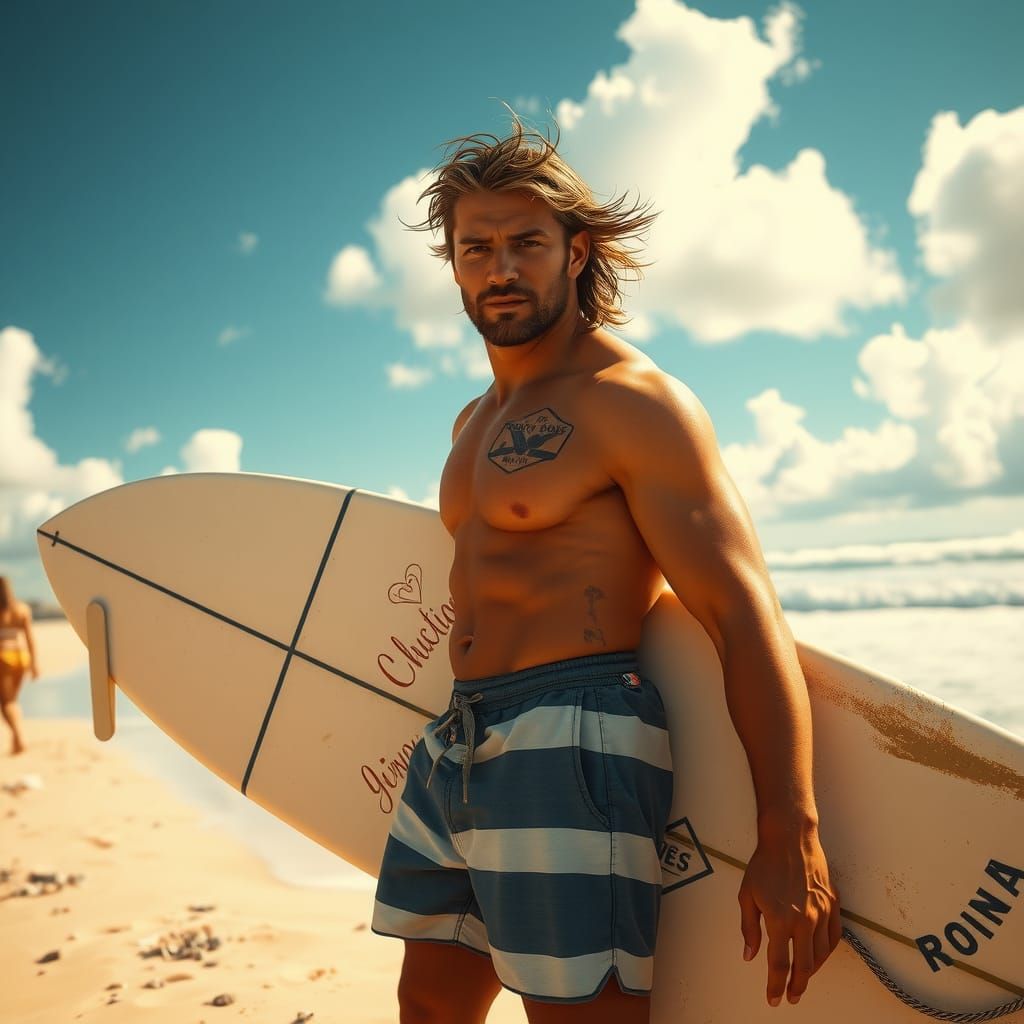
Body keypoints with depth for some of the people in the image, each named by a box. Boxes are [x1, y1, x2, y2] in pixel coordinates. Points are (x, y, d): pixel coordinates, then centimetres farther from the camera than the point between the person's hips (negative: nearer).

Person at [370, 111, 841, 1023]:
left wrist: (790, 840, -17)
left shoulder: (635, 402, -9)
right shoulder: (475, 423, 17)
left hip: (571, 748, -8)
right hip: (454, 745, 9)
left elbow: (746, 614, -14)